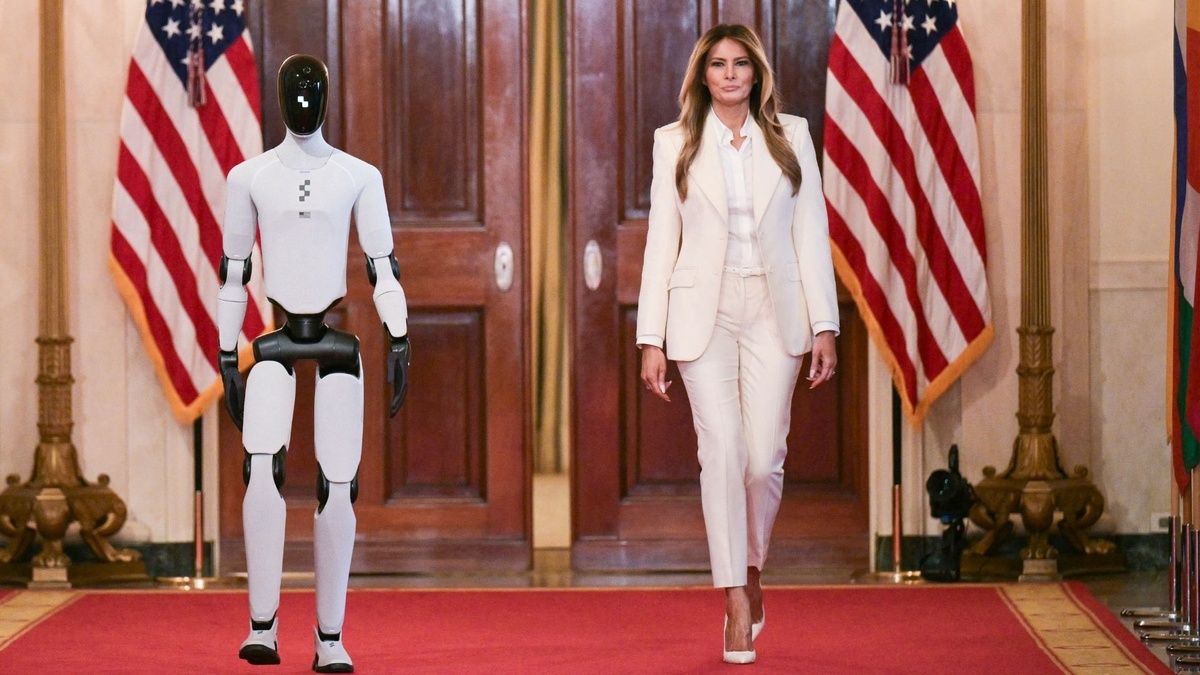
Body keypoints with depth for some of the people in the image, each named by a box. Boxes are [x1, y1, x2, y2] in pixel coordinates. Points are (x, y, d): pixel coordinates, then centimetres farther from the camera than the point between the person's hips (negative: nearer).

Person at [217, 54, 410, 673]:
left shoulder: (359, 176, 6)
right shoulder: (250, 177, 7)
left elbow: (383, 265, 5)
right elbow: (233, 271, 11)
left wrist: (399, 340, -6)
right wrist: (226, 358, 8)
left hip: (337, 343, 0)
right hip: (274, 345, 0)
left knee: (337, 486, -4)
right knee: (262, 466, -23)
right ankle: (263, 625, -18)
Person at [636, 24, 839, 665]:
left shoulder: (791, 137, 7)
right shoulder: (675, 143, 6)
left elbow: (811, 233, 5)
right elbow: (661, 242, 5)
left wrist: (824, 325, -1)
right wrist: (650, 339, 0)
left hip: (774, 311, 1)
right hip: (704, 311, -1)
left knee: (764, 457, -3)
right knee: (722, 455, -9)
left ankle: (752, 569, 24)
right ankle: (736, 605, -4)